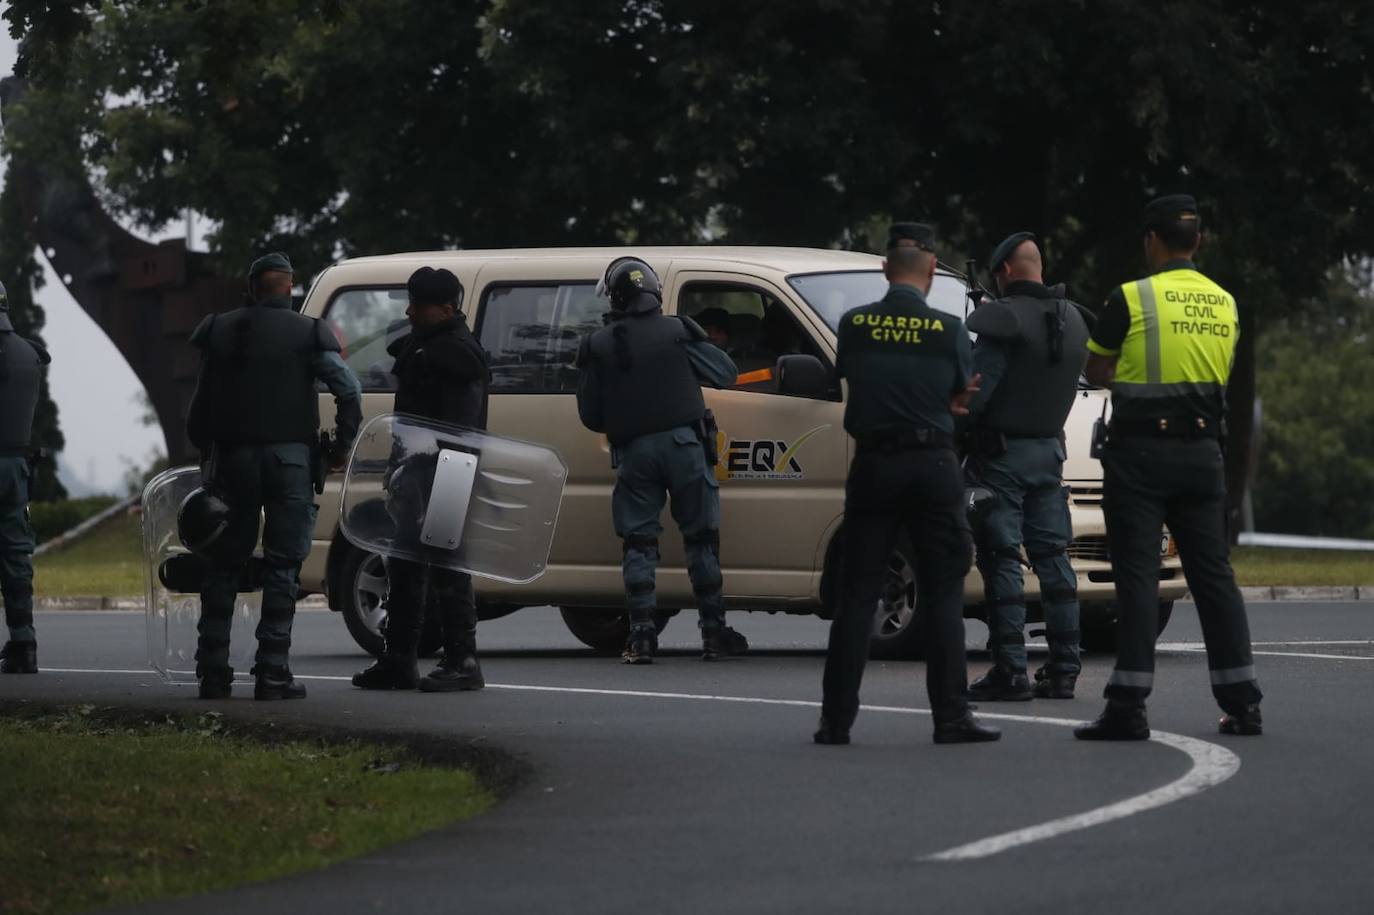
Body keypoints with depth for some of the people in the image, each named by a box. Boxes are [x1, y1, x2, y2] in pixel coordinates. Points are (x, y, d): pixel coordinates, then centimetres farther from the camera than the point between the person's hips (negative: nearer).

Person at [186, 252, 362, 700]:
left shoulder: (219, 331, 9)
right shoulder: (307, 333, -1)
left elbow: (201, 400, 10)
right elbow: (348, 389, -10)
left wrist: (206, 451, 20)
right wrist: (341, 447, 2)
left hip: (233, 457, 3)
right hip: (289, 457, -3)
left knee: (224, 563, 11)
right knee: (283, 566, 0)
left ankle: (212, 671, 8)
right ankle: (272, 671, -7)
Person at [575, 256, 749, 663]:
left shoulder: (598, 346, 3)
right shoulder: (677, 332, -1)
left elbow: (589, 415, 5)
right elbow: (725, 374, 4)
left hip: (633, 451, 1)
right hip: (683, 443, -1)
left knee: (638, 542, 6)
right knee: (701, 538, 5)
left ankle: (641, 635, -2)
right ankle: (714, 633, 5)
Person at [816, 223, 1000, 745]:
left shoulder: (854, 325, -1)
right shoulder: (948, 330, -6)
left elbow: (850, 380, 10)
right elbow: (964, 397, 4)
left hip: (872, 466, 2)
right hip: (933, 465, -2)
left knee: (857, 595, 6)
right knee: (942, 596, 4)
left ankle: (836, 718, 4)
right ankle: (951, 717, 0)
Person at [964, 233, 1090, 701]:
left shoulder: (1005, 319, -15)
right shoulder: (1073, 320, 11)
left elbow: (975, 390, -18)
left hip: (1001, 452, -7)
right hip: (1050, 447, 8)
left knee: (1001, 561, -5)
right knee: (1052, 557, 10)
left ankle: (1010, 670, -8)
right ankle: (1063, 669, 9)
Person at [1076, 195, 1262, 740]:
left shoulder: (1131, 300, -9)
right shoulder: (1224, 304, 8)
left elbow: (1095, 373, 1)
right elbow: (1221, 374, 14)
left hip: (1141, 451, -5)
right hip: (1202, 449, 5)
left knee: (1137, 577, -4)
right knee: (1213, 574, 9)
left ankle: (1128, 708, -7)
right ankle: (1242, 703, 9)